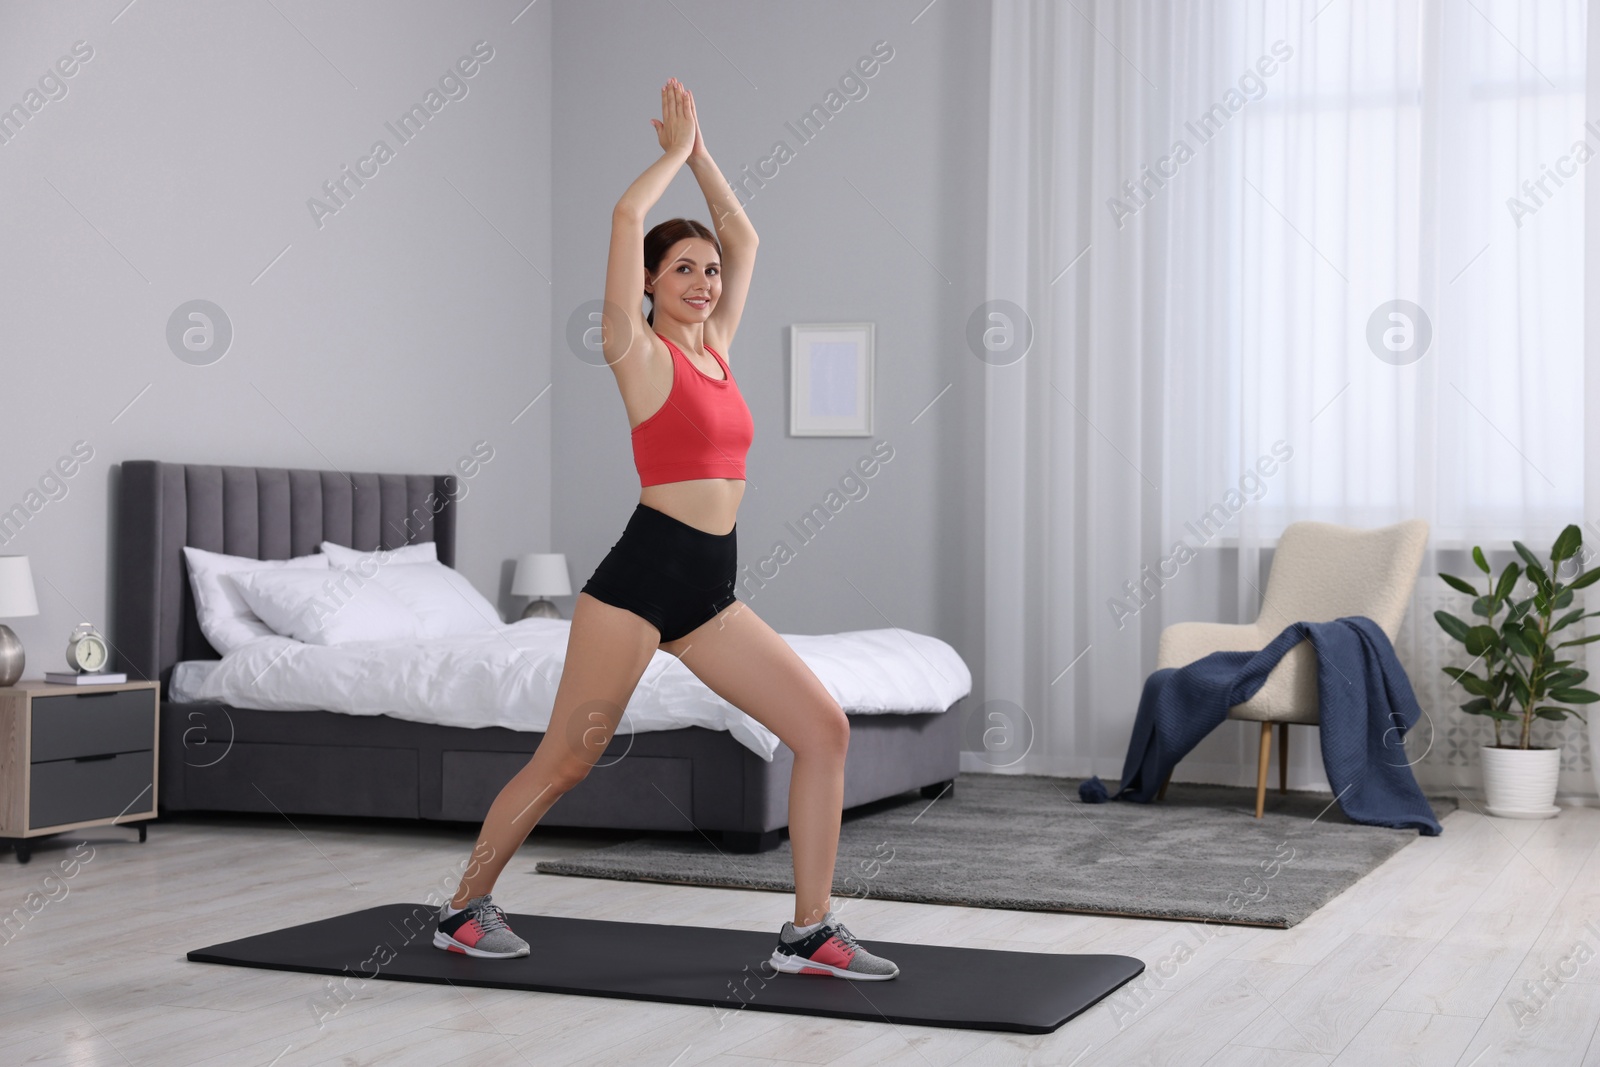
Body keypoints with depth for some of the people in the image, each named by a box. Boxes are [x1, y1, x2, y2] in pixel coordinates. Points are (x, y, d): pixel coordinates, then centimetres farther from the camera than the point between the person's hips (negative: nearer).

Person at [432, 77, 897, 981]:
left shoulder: (715, 348, 15)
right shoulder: (641, 351, -2)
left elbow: (745, 239, 24)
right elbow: (627, 216, -11)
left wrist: (701, 154, 21)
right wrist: (677, 150, 3)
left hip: (712, 593, 7)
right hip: (642, 577, -7)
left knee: (826, 728, -4)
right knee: (566, 762, 2)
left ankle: (811, 932, -1)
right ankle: (466, 908, 22)